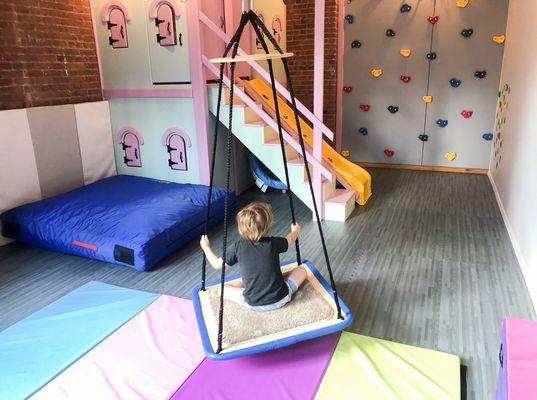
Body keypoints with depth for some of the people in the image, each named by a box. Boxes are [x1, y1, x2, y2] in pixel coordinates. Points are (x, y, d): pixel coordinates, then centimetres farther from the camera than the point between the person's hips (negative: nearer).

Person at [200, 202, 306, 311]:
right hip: (281, 299, 1)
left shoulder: (237, 247, -9)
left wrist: (206, 248, 22)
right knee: (301, 270, 18)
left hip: (254, 305, 0)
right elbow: (291, 239, 16)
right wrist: (296, 230, 39)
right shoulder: (274, 243, -8)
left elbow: (217, 264, 5)